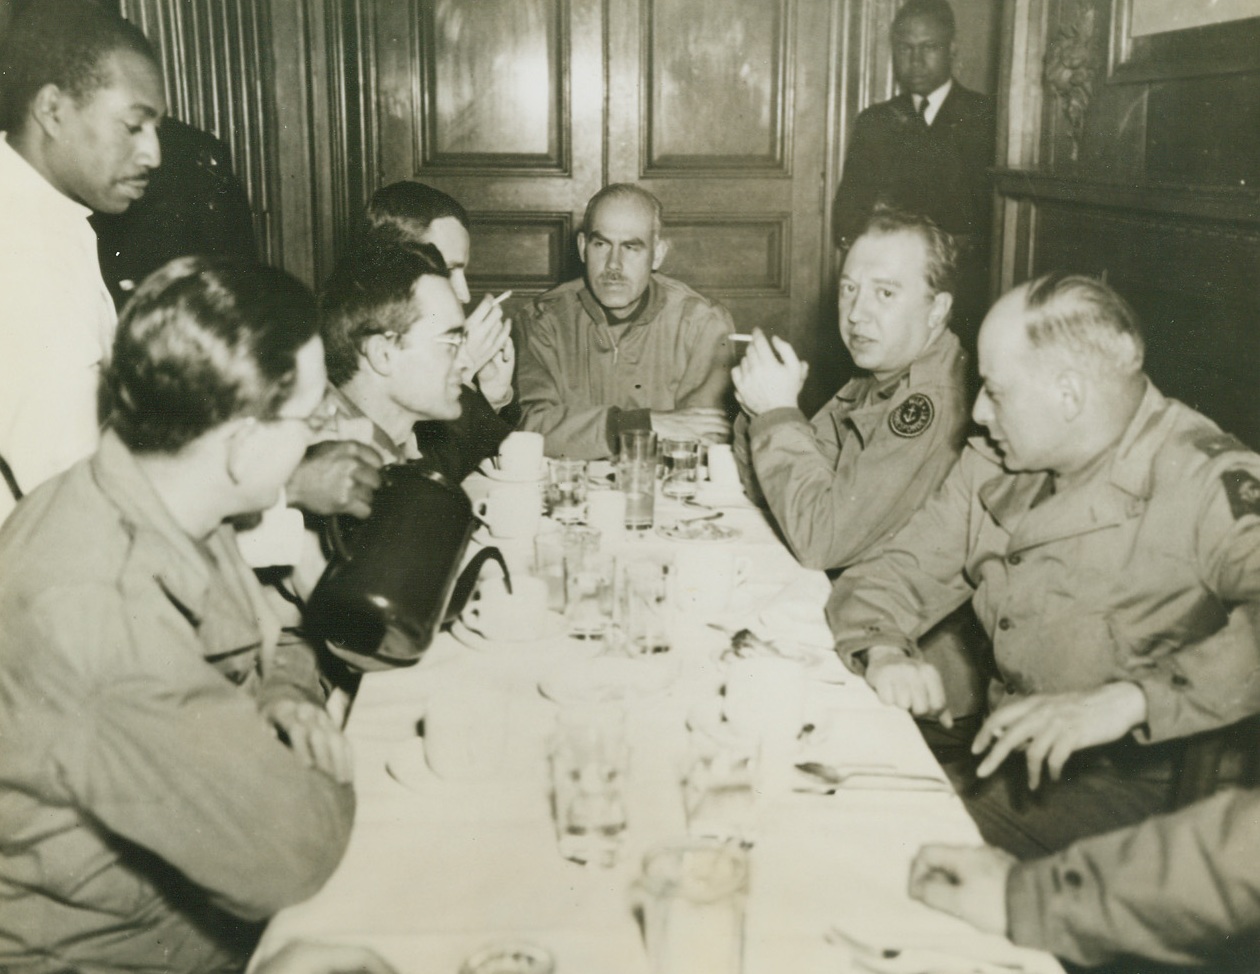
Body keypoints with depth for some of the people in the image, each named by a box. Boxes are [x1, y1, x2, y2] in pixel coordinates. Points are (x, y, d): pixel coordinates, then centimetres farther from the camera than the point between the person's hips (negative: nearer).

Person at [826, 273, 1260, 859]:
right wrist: (884, 651, -12)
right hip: (1007, 757, 6)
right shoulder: (992, 469, 6)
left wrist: (1130, 698, -41)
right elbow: (893, 575, 9)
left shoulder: (1208, 485, -16)